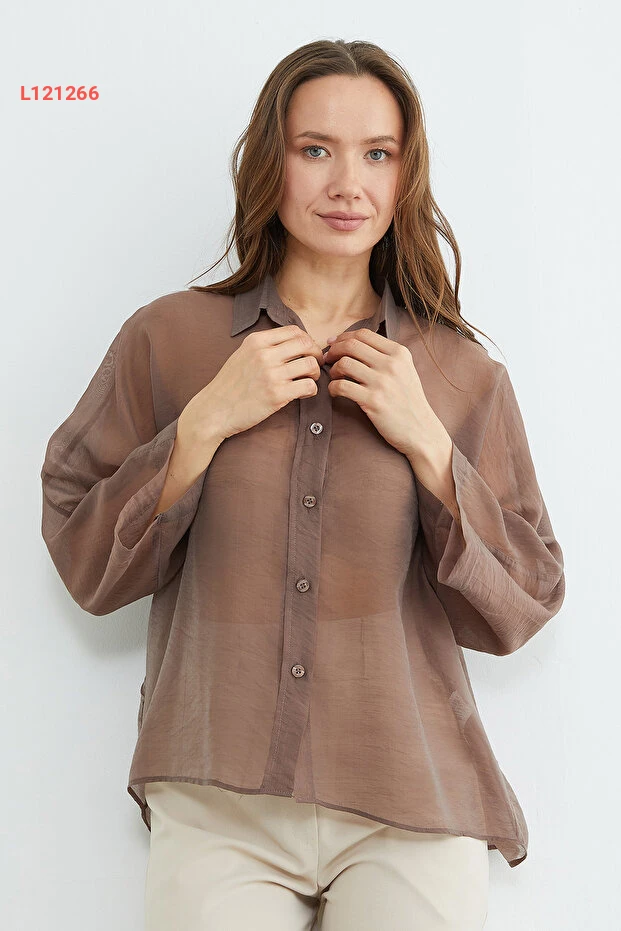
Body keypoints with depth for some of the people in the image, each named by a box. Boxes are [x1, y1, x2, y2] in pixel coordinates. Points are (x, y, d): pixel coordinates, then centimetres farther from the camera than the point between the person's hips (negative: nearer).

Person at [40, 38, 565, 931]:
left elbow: (518, 612, 4)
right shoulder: (167, 338, 3)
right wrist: (206, 423, -10)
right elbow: (87, 567, 1)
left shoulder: (465, 376, 5)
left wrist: (427, 443, -8)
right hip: (216, 805, 0)